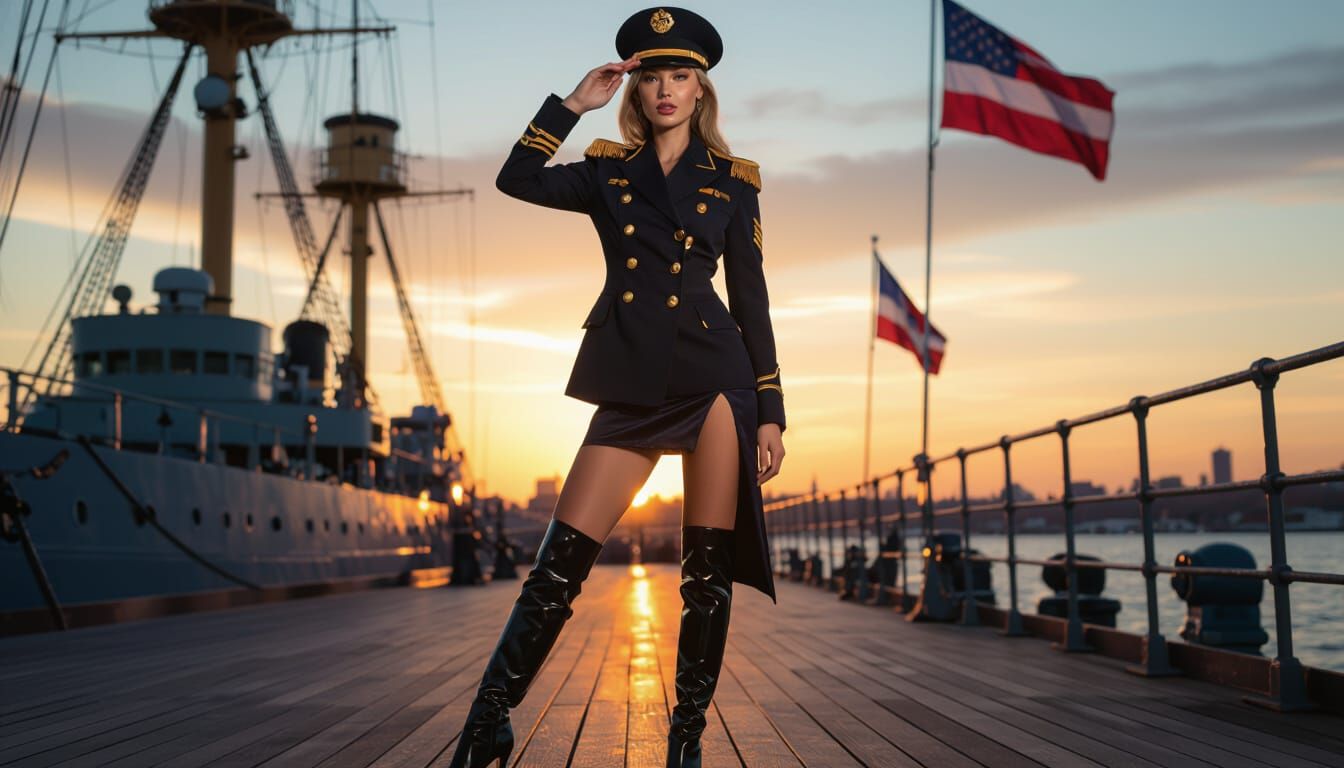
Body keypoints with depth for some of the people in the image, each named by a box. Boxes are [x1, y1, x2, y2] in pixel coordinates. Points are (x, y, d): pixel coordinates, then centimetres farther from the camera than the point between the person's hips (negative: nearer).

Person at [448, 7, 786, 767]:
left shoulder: (731, 182, 10)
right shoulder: (608, 172, 14)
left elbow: (752, 299, 8)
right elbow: (519, 180, -4)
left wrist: (771, 411, 3)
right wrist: (576, 101, -2)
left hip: (714, 379, -1)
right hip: (632, 389, 1)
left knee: (708, 571, 0)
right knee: (561, 561, -5)